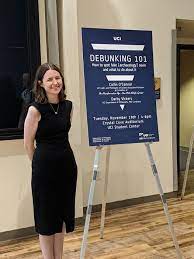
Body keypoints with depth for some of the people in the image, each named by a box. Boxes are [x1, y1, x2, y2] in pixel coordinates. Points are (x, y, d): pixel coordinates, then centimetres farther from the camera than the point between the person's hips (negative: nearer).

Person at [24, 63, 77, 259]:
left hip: (67, 163, 5)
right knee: (46, 215, 8)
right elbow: (28, 144, -5)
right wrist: (40, 164, 6)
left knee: (62, 213, 15)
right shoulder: (35, 109, -13)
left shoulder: (68, 105, 3)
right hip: (44, 167, -5)